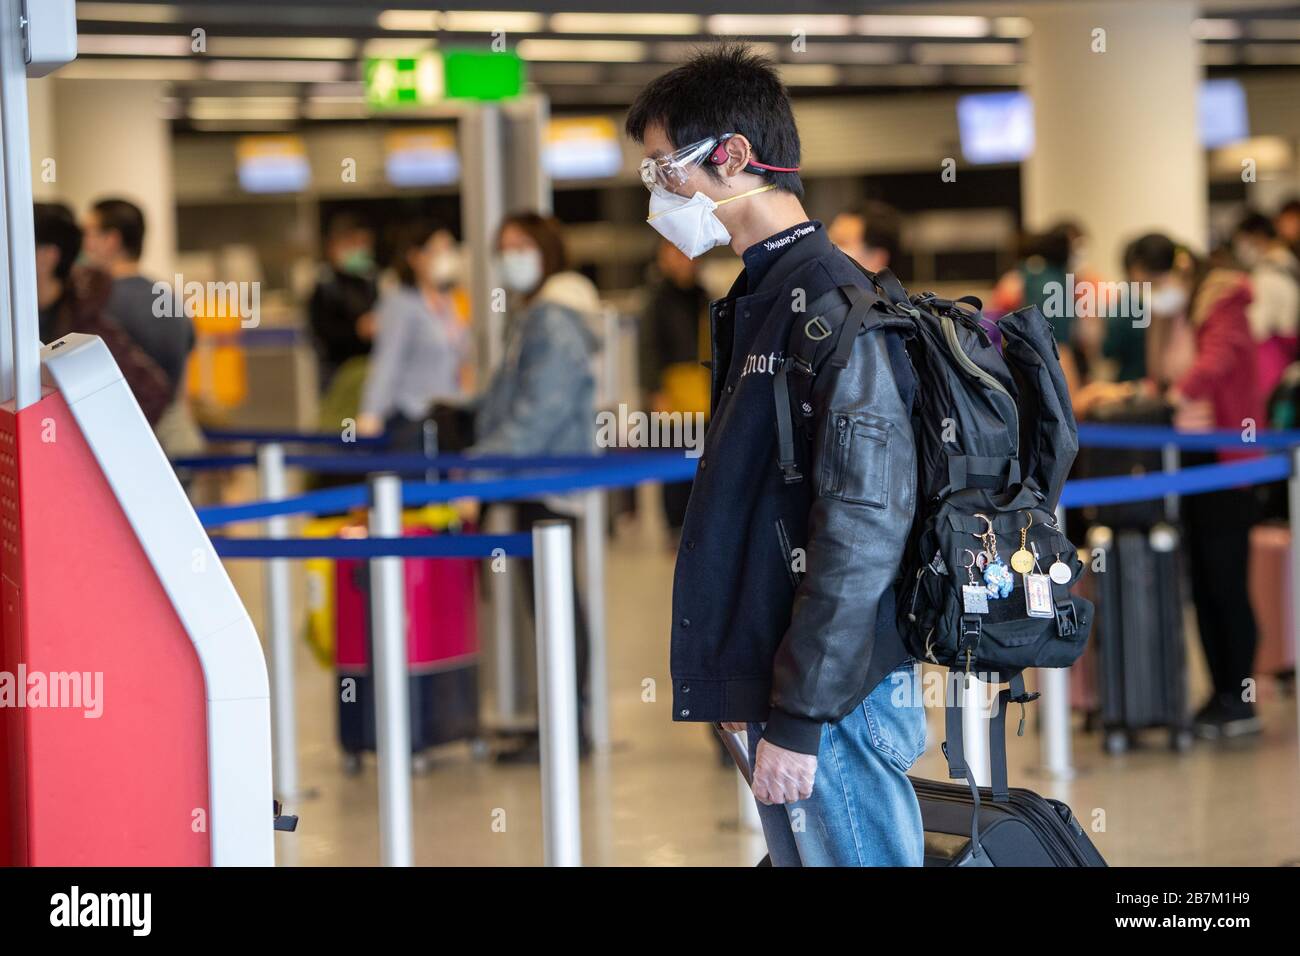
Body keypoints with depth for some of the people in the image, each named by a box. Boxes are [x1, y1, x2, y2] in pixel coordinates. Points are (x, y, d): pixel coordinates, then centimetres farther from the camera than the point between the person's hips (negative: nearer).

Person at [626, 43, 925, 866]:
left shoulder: (833, 305, -14)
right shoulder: (759, 299, 15)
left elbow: (865, 531, -20)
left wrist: (798, 719, -19)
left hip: (833, 702, -9)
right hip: (778, 680, 9)